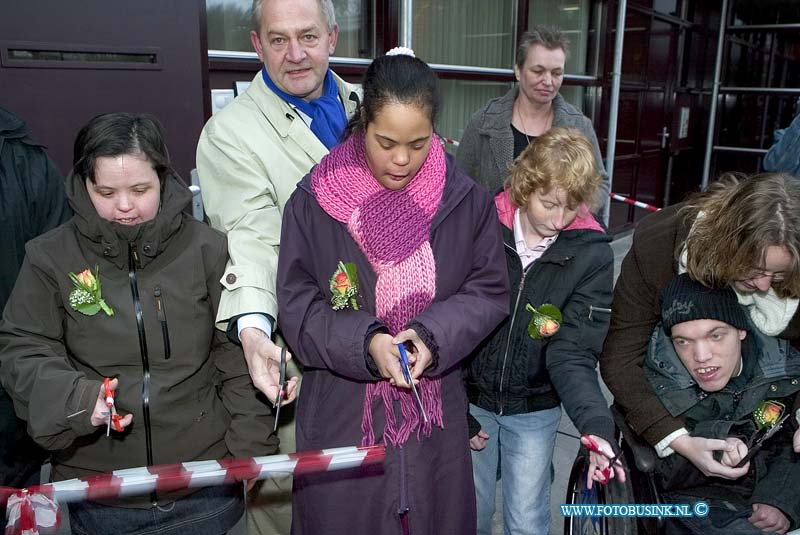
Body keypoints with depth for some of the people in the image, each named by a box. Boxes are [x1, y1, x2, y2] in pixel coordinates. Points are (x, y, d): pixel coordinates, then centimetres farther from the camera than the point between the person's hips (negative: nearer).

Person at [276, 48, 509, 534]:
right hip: (342, 415, -1)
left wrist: (433, 334, -18)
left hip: (435, 412, 2)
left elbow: (489, 292, 0)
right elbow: (298, 308, -7)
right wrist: (364, 342, -22)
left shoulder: (466, 201, -5)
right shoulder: (314, 202, -9)